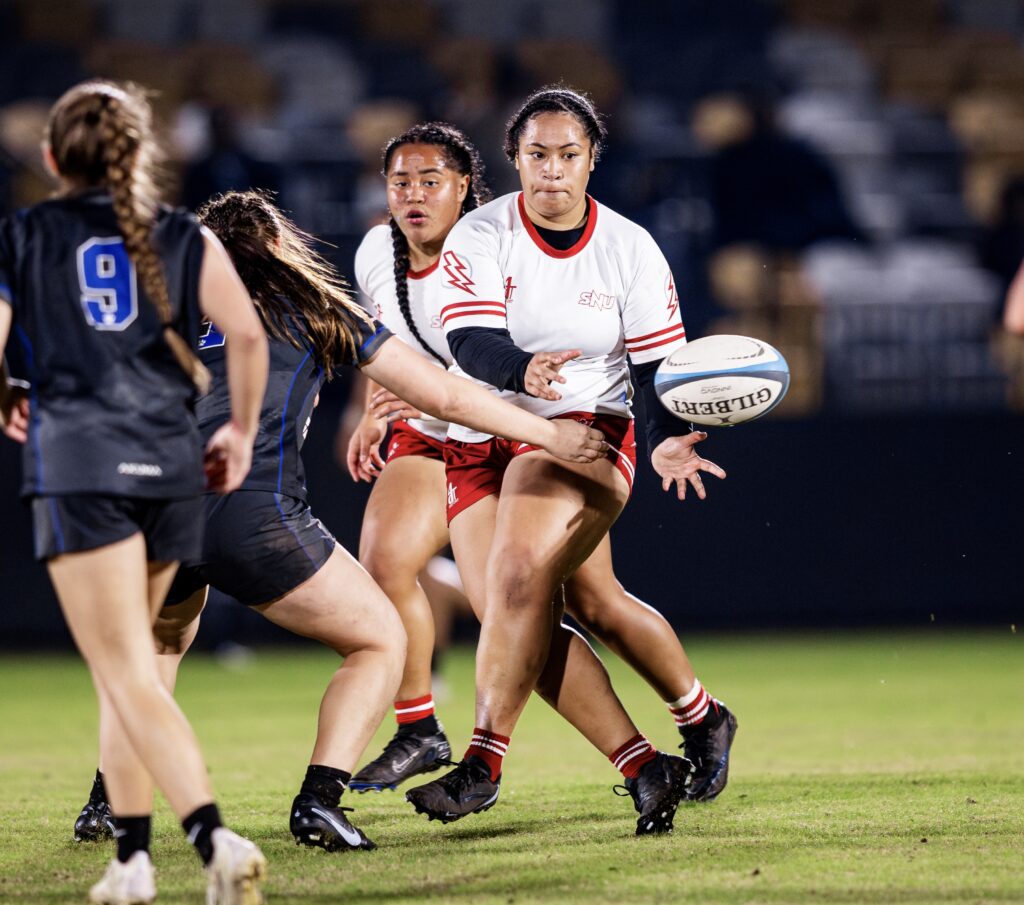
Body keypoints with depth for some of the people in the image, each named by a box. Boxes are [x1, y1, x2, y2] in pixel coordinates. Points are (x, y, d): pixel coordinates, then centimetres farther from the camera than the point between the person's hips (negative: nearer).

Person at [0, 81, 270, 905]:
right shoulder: (185, 239, 11)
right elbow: (246, 333, -3)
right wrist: (242, 430, 10)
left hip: (77, 460, -3)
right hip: (171, 465, 3)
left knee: (129, 677, -9)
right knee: (127, 666, 19)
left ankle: (214, 836, -28)